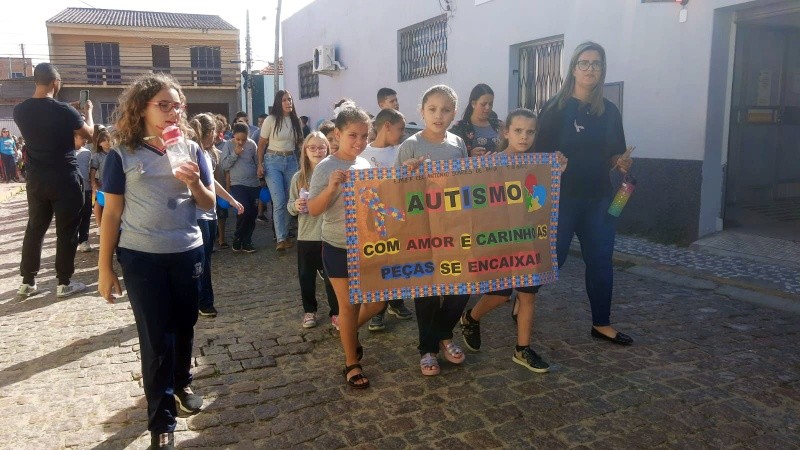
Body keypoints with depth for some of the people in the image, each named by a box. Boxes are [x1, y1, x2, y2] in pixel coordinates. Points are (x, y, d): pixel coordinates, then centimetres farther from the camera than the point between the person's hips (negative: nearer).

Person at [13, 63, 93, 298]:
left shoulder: (20, 110, 0)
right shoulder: (63, 110, -16)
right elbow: (89, 133, 0)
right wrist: (87, 110, 16)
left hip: (36, 180, 5)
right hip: (65, 179, -5)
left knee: (34, 228, 15)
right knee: (66, 231, 3)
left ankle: (27, 281, 21)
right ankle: (64, 283, 9)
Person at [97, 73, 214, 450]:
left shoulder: (191, 149, 1)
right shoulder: (123, 155, -6)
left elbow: (209, 204, 3)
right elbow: (112, 213, -3)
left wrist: (194, 183, -18)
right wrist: (104, 268, -3)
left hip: (187, 253, 3)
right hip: (141, 257, -2)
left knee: (185, 325, 16)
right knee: (156, 336, 2)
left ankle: (181, 383, 42)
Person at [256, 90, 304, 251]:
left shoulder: (296, 120, 5)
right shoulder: (271, 120, -6)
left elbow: (300, 141, 17)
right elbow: (262, 144, -1)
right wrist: (260, 164, -7)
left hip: (291, 161, 4)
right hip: (273, 161, -4)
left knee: (289, 200, 6)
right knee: (279, 201, -11)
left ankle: (285, 235, 18)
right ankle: (281, 239, -8)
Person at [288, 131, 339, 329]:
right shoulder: (298, 177, 1)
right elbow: (290, 206, 5)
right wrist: (295, 206, -15)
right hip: (306, 235, 3)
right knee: (306, 275, 14)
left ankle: (335, 312, 22)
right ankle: (309, 311, 32)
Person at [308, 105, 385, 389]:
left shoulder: (365, 165, 4)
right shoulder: (326, 168, -14)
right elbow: (313, 210, -17)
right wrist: (331, 188, -32)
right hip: (338, 247, -5)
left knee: (379, 298, 11)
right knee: (349, 305, 5)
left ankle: (349, 331, 40)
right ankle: (351, 364, 22)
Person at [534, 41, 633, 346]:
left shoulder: (609, 111, 9)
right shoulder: (556, 107, -5)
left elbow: (611, 157, 15)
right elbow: (540, 153, -8)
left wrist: (621, 162, -5)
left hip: (598, 198, 5)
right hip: (562, 196, -5)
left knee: (600, 260, 8)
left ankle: (601, 324, 21)